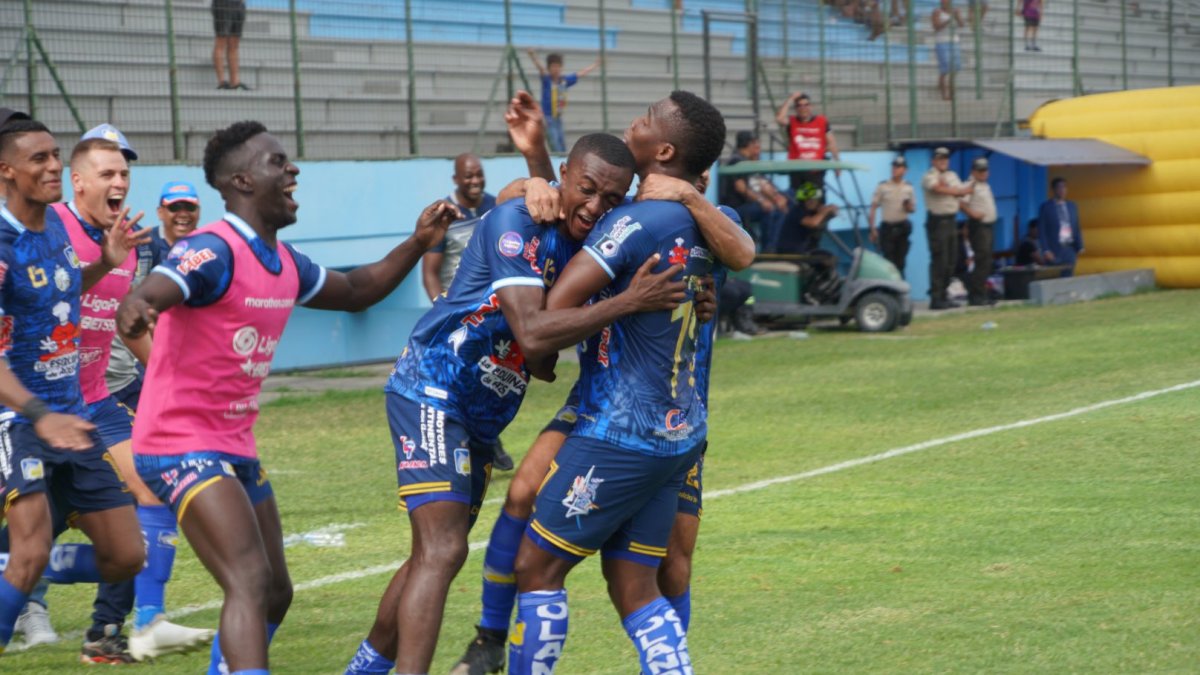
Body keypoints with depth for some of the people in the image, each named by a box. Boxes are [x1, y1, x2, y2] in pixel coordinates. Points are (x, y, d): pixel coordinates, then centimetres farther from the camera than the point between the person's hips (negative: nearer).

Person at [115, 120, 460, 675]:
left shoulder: (284, 264, 9)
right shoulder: (213, 251, -17)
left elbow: (355, 291, 26)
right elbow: (143, 300, -34)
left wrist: (417, 245, 11)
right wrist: (134, 310, -58)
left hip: (236, 450, 10)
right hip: (182, 447, -10)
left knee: (275, 595, 16)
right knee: (251, 583, -24)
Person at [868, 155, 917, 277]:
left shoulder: (908, 187, 6)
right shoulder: (882, 186, -3)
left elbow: (913, 208, 14)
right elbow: (873, 208, -2)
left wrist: (908, 207, -11)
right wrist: (872, 229, -9)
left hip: (902, 227, 3)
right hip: (887, 227, -3)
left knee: (900, 262, 6)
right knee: (889, 262, -6)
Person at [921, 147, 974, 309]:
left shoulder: (952, 176, 18)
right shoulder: (929, 177, -4)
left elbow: (965, 191, 4)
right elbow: (939, 189, -20)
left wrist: (947, 189, -12)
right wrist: (957, 191, -6)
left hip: (951, 221, 7)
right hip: (937, 221, -7)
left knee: (951, 261, 8)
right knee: (939, 261, -10)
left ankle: (943, 296, 15)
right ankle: (935, 298, -8)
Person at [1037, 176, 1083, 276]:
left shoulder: (1072, 206, 12)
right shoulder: (1045, 207, -2)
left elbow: (1077, 228, 16)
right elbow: (1041, 231, -5)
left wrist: (1080, 247, 8)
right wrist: (1046, 250, -13)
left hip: (1070, 250, 4)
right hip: (1054, 251, -4)